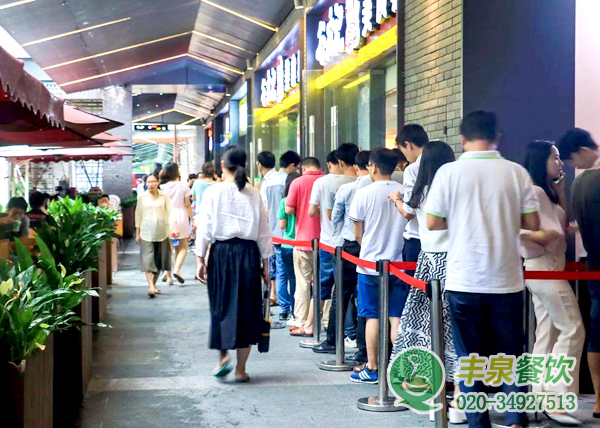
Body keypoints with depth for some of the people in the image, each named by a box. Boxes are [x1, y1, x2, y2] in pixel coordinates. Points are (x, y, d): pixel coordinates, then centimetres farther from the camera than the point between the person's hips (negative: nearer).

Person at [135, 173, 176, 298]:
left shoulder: (164, 196, 4)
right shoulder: (142, 197, 4)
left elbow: (170, 213, 0)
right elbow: (138, 215, 8)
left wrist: (174, 227, -14)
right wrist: (137, 233, 7)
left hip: (162, 233, 1)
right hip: (147, 233, -1)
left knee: (159, 259, 7)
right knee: (148, 260, -12)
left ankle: (154, 284, 22)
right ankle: (151, 287, -21)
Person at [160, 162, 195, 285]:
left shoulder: (163, 187, 1)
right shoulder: (183, 186, -2)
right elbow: (187, 205, -1)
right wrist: (192, 220, 5)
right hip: (181, 216, -2)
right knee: (183, 247, 7)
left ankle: (168, 276, 6)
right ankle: (176, 269, -15)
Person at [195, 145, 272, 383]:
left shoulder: (213, 192, -2)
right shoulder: (254, 194, 2)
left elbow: (205, 228, -3)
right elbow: (263, 231, 4)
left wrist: (200, 259, 2)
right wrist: (265, 262, 11)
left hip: (221, 252, -1)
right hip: (248, 253, 1)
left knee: (220, 307, 13)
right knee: (246, 308, 7)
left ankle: (223, 356, 0)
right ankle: (241, 369, 11)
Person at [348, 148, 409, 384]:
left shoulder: (364, 194, -8)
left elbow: (358, 235, -1)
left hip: (371, 264, -2)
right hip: (400, 264, 2)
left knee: (373, 316, 5)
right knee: (397, 317, 5)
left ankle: (372, 369, 9)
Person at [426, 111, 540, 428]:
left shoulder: (449, 172, -6)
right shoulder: (516, 172, -2)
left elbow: (433, 222, -5)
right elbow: (532, 223, 0)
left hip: (463, 281, -1)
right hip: (506, 281, 1)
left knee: (469, 356, 8)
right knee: (510, 354, 12)